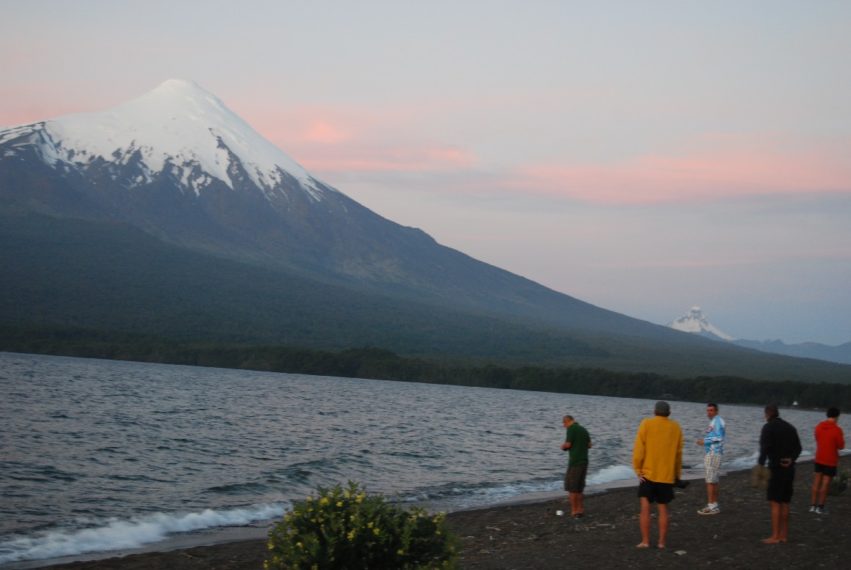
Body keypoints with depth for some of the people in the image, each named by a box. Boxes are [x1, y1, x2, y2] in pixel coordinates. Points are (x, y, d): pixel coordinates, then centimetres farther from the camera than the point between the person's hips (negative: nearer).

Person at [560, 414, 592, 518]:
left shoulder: (571, 428, -9)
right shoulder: (584, 430, 15)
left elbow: (567, 444, -15)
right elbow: (589, 445, 15)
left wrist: (563, 446, 6)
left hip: (574, 461, -8)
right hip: (584, 461, 8)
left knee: (571, 487, -1)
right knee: (579, 487, 15)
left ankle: (574, 511, -1)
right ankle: (581, 510, 15)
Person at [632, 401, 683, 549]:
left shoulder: (646, 424, -4)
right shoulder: (676, 428, 6)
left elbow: (638, 449, -9)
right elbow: (678, 454, 9)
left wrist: (638, 470, -4)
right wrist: (677, 475, 18)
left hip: (648, 474, -3)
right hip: (667, 476, 3)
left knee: (645, 508, 1)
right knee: (663, 509, 9)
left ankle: (645, 541, -2)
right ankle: (661, 542, 8)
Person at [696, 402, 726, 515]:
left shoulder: (717, 421, -11)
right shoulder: (714, 421, 19)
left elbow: (719, 438, -19)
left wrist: (705, 441, -12)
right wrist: (704, 440, 11)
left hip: (713, 454, -10)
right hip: (710, 454, 10)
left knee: (710, 481, -11)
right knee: (714, 481, 12)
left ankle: (711, 506, -11)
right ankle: (714, 505, 16)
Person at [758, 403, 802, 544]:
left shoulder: (768, 427, -8)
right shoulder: (790, 427, 13)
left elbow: (765, 448, -21)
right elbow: (798, 447, 8)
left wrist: (760, 464, -25)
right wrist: (791, 459, -5)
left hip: (776, 468, -7)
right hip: (789, 468, 7)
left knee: (775, 503, -4)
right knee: (785, 503, 12)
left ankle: (775, 536, -5)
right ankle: (784, 534, 16)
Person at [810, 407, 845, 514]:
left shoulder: (819, 427, 0)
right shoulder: (837, 430, -17)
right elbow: (841, 446, -11)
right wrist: (841, 437, 6)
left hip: (819, 459, 5)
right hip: (831, 461, -5)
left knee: (816, 482, 11)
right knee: (825, 484, 1)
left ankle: (813, 505, 12)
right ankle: (820, 507, 3)